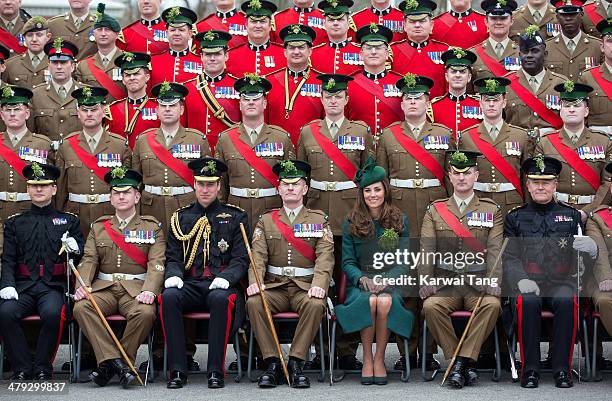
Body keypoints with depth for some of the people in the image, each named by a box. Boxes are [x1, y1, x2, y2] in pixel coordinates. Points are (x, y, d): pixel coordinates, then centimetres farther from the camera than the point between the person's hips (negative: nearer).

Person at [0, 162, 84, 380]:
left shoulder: (69, 221, 15)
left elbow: (82, 256, 14)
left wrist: (75, 249, -11)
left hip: (54, 286, -1)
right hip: (23, 286, 1)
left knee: (52, 313, -35)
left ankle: (42, 368, -17)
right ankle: (22, 368, -16)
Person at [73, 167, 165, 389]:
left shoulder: (152, 226, 9)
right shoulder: (99, 226, 18)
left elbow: (157, 263, -3)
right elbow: (89, 260, 9)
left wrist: (149, 290, -21)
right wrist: (83, 285, -12)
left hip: (136, 288, -2)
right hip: (104, 287, 2)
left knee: (145, 312, -35)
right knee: (81, 307, -29)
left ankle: (109, 364, -21)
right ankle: (117, 362, -29)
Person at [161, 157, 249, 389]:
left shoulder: (235, 217, 11)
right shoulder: (181, 218, 17)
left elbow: (241, 259, 3)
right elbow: (173, 257, 14)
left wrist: (225, 278, -17)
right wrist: (173, 275, -9)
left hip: (219, 285, -2)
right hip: (190, 285, 2)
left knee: (220, 298, -38)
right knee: (169, 296, -32)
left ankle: (216, 370, -31)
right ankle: (178, 370, -28)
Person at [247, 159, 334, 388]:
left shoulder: (319, 220, 10)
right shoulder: (266, 221, 14)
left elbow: (325, 256, -3)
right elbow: (258, 255, 1)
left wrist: (319, 284, -22)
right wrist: (255, 282, -19)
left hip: (305, 287, -1)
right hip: (275, 286, 1)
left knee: (315, 305, -35)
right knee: (253, 302, -29)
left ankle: (295, 363, -25)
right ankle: (272, 363, -23)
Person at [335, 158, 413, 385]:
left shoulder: (400, 221, 9)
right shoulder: (351, 223, 9)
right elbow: (347, 262, 7)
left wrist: (385, 279, -14)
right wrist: (362, 278, -14)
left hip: (391, 280, 0)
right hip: (361, 281, 0)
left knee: (385, 301, -35)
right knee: (369, 301, -35)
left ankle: (380, 359, -19)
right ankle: (367, 359, -20)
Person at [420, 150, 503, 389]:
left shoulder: (492, 211, 11)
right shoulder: (435, 211, 14)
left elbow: (495, 250, 0)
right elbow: (426, 249, 4)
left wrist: (493, 280, -17)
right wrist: (425, 280, -13)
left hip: (479, 283, -1)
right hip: (445, 283, 1)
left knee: (492, 304, -33)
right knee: (430, 306, -31)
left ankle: (463, 359, -25)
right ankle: (456, 359, -18)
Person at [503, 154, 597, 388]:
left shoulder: (571, 216, 14)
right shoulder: (515, 218, 12)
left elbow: (590, 253, 6)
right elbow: (510, 258, 4)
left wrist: (591, 247, -20)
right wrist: (522, 280, -17)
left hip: (561, 283, 0)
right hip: (529, 283, 0)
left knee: (567, 301, -34)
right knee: (528, 302, -34)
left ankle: (562, 369, -28)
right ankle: (530, 369, -28)